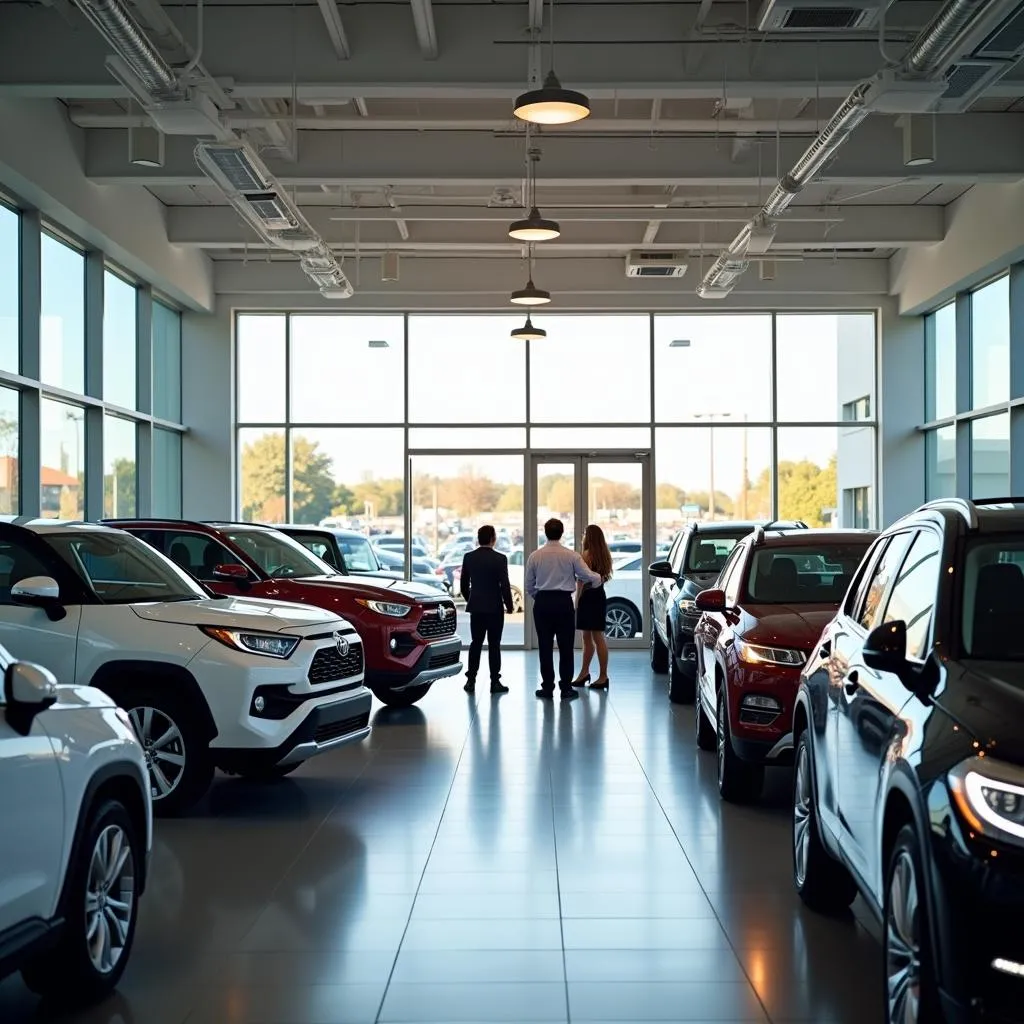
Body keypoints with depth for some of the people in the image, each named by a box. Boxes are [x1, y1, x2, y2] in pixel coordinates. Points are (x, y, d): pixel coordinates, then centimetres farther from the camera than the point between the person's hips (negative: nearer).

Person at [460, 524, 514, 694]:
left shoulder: (468, 557, 1)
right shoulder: (500, 559, -12)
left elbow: (464, 584, 7)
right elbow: (504, 585, -12)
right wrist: (509, 605, 2)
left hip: (475, 607, 4)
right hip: (494, 608, -4)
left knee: (475, 643, 10)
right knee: (494, 645, 2)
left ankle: (471, 681, 9)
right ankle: (495, 682, 3)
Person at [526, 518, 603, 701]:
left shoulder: (535, 556, 0)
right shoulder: (571, 555, -5)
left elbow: (529, 586, 6)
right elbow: (589, 576, -3)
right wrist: (599, 579, 19)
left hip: (542, 603, 1)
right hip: (564, 603, -1)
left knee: (545, 646, 6)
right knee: (566, 647, 4)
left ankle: (547, 688, 9)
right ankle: (566, 689, 5)